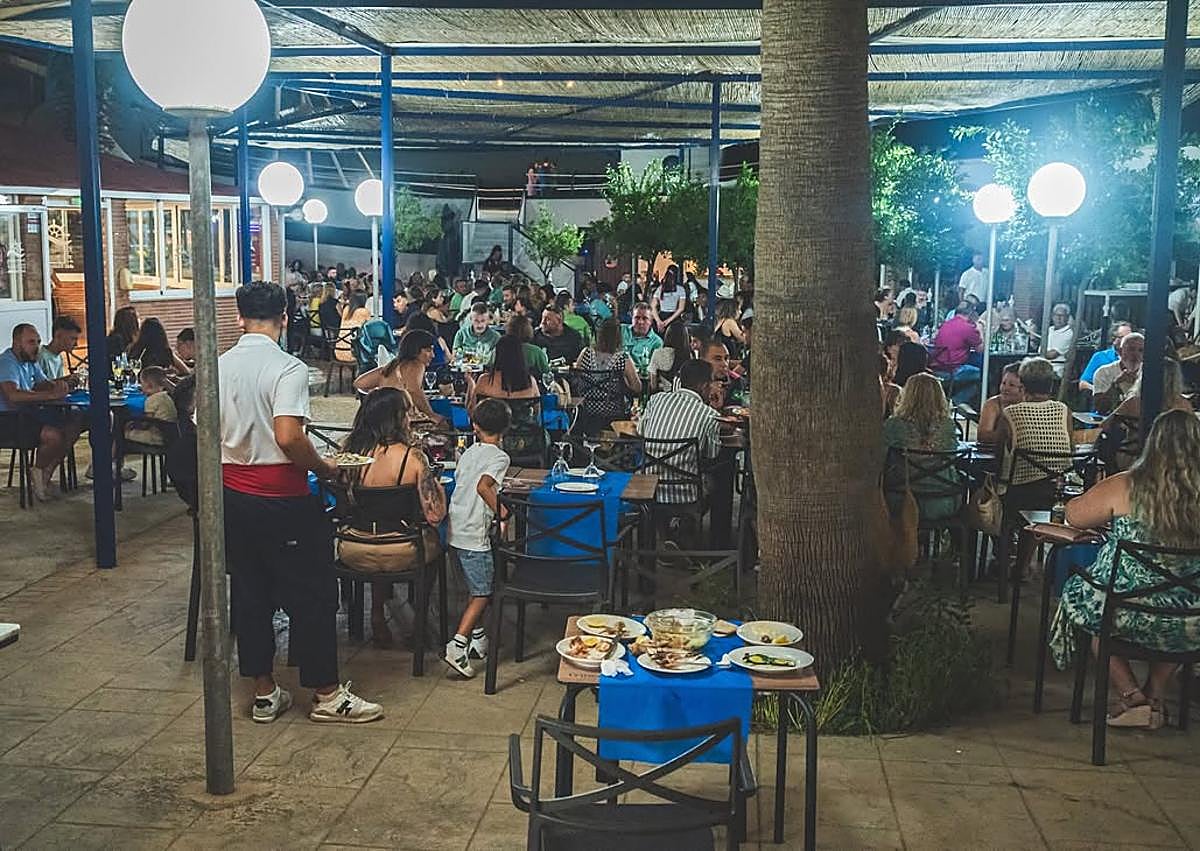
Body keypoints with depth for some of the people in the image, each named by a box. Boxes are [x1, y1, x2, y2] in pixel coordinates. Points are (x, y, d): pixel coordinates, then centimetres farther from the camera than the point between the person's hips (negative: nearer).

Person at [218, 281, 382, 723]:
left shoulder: (219, 367, 3)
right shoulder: (288, 368, -16)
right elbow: (288, 437, -27)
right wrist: (324, 468, -12)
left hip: (234, 495, 6)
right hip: (282, 500, -6)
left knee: (249, 593, 13)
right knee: (312, 595, 4)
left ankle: (264, 692, 21)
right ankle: (327, 694, 12)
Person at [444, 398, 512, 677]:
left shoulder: (469, 452, 11)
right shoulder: (499, 456, -11)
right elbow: (483, 487, -27)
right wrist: (503, 515, -22)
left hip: (455, 532, 8)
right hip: (474, 535, -8)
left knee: (477, 589, 20)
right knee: (483, 593, -1)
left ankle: (477, 638, 26)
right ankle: (457, 645, -11)